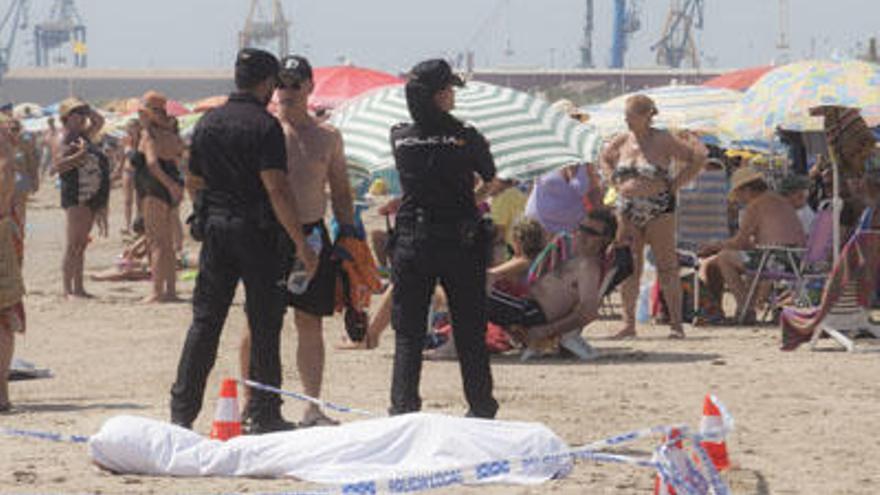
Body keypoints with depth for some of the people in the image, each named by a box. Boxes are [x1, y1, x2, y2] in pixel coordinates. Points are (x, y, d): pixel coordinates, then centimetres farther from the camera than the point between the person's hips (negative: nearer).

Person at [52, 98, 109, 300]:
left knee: (81, 245, 11)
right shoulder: (69, 140, -10)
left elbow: (99, 121, 33)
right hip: (77, 197, -9)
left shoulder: (83, 135, 16)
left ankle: (78, 288, 14)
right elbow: (57, 166, -23)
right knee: (74, 244, -9)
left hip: (91, 197, 9)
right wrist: (79, 155, -31)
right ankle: (68, 289, -10)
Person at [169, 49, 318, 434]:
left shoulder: (208, 123, 9)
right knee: (264, 324, 3)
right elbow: (276, 189, -17)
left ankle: (182, 411, 6)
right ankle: (263, 414, 6)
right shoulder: (264, 126, -12)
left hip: (214, 228, 6)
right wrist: (301, 244, -15)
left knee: (205, 321, 8)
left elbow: (196, 179, 15)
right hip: (256, 230, -5)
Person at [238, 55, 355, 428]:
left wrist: (347, 235, 8)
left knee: (311, 324, 3)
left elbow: (340, 192, 16)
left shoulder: (327, 137, 10)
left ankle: (313, 408, 6)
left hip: (312, 234, 3)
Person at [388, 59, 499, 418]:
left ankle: (402, 407, 1)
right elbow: (490, 177, 5)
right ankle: (481, 408, 13)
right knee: (470, 334, 9)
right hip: (460, 241, -2)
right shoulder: (465, 138, -10)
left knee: (408, 334, 7)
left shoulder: (400, 138, -2)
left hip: (411, 243, 2)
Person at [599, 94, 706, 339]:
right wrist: (616, 182, 12)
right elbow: (605, 159, 27)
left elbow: (698, 157, -4)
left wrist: (674, 185, -7)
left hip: (659, 211, -4)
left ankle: (676, 324, -1)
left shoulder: (663, 141, -6)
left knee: (667, 268, -3)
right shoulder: (622, 141, 7)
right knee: (628, 269, 2)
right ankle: (629, 324, 7)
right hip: (628, 211, 5)